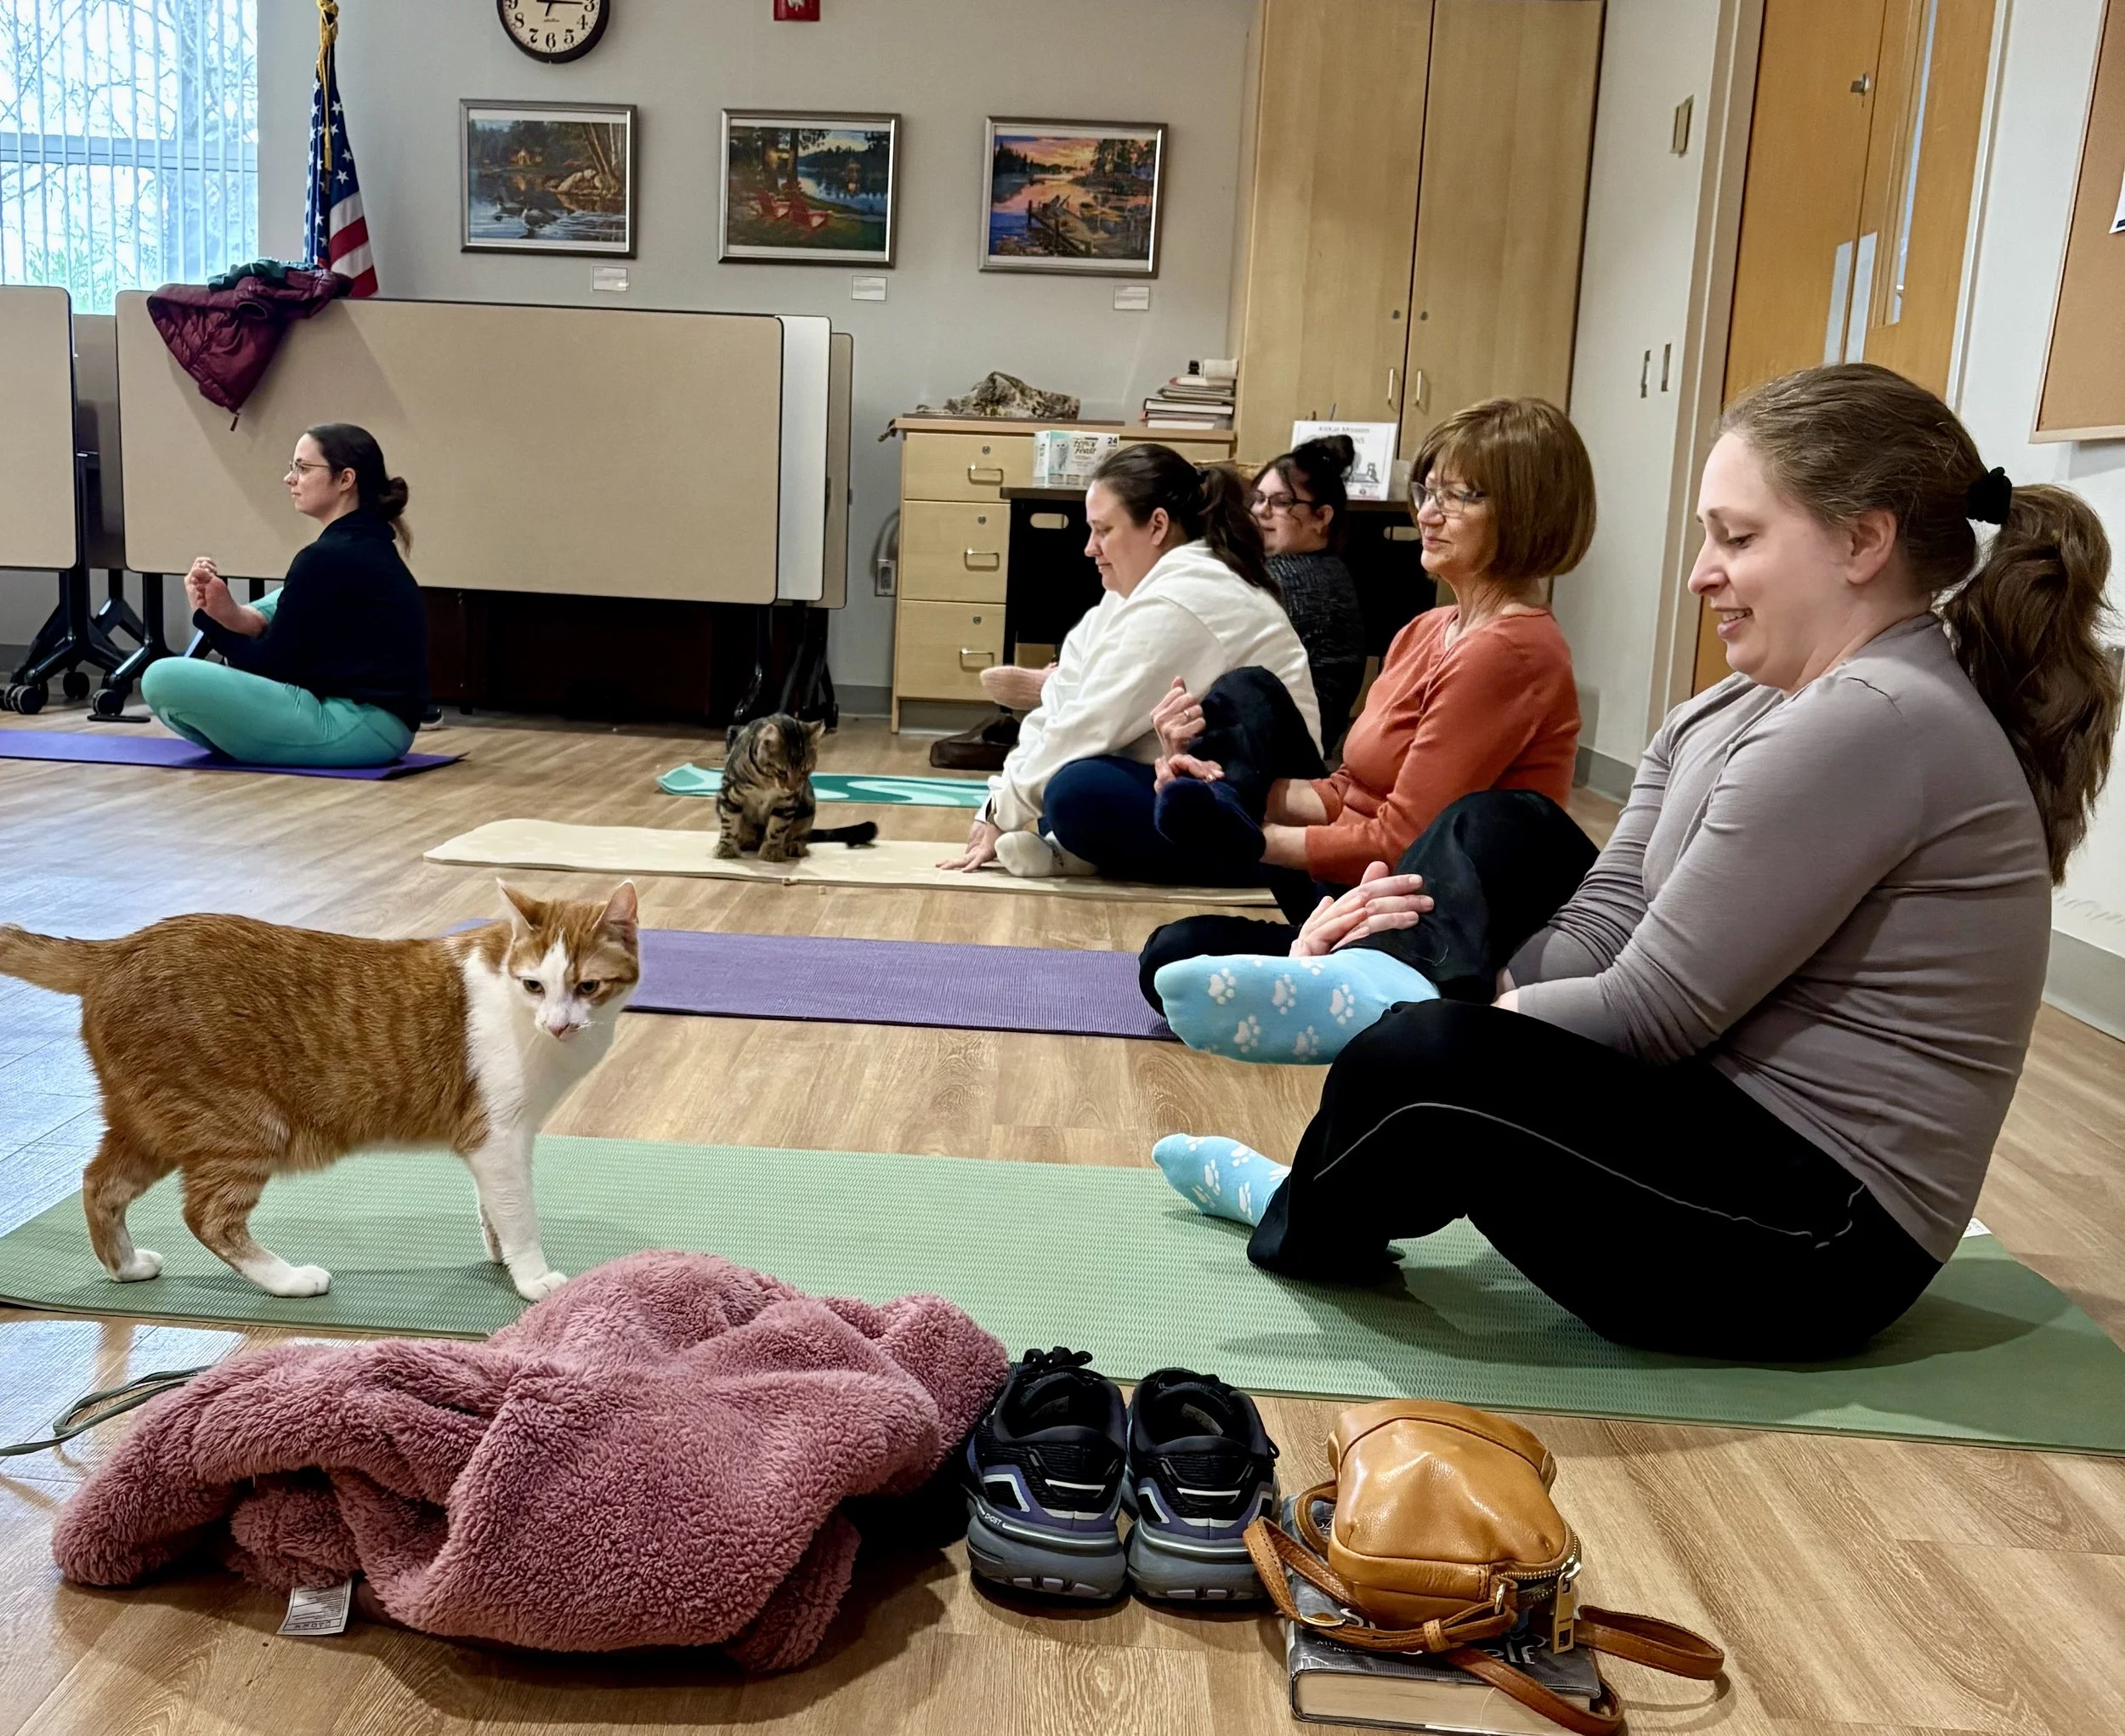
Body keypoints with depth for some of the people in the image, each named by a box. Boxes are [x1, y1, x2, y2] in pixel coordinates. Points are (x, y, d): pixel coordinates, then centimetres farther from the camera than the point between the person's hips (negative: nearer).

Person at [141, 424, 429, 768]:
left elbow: (271, 666, -8)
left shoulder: (328, 558, -16)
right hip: (379, 720, 11)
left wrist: (209, 617, 6)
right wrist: (237, 616, 0)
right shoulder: (370, 543, 13)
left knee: (163, 680, -15)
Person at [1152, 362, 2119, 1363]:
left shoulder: (1875, 726, -21)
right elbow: (1605, 935, 2)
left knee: (1424, 1062, -28)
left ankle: (1297, 1235, 6)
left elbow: (1652, 1010, -22)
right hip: (1743, 1147, 10)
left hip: (1819, 1240, -10)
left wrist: (1408, 1021, -12)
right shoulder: (1727, 717, 9)